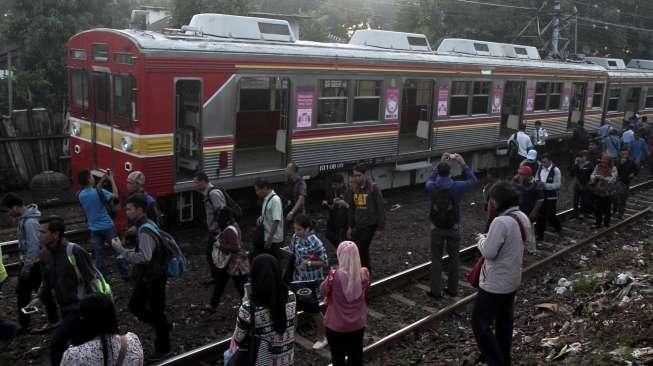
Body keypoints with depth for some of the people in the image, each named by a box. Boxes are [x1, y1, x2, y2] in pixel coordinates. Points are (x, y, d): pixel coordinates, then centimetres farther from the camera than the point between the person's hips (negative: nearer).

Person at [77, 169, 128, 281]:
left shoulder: (80, 195, -2)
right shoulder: (99, 192, -19)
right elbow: (115, 195, -8)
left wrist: (102, 180, 15)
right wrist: (111, 179, -1)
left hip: (94, 229, 4)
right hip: (107, 226, -4)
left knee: (98, 255, 9)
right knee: (117, 251, 8)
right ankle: (125, 275, 15)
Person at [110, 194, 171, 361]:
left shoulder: (145, 231, -27)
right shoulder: (146, 226, 3)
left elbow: (144, 257, -37)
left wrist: (121, 249, -32)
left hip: (154, 279, -9)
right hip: (145, 277, 9)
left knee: (156, 312, 6)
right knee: (135, 306, 19)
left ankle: (163, 349, 25)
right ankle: (163, 326, 35)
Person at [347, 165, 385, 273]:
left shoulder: (373, 188, -11)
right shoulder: (354, 188, 6)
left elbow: (380, 207, -9)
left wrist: (381, 225, -9)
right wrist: (350, 226, 15)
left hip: (370, 225, -6)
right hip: (358, 225, 6)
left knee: (362, 250, -6)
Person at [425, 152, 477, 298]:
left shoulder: (432, 187, -13)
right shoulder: (456, 187, -17)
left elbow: (430, 179, 13)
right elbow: (473, 180, 2)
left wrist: (440, 163, 12)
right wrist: (463, 163, 4)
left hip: (436, 228, 0)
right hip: (453, 228, 0)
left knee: (436, 259, 8)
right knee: (453, 258, 14)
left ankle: (436, 291, 11)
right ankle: (452, 289, 23)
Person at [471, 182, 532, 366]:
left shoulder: (500, 222, -26)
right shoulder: (523, 218, 1)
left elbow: (488, 252, -25)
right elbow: (528, 241, 15)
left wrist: (482, 239, -5)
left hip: (495, 283, -9)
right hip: (513, 280, 9)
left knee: (480, 323, 2)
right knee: (504, 320, 22)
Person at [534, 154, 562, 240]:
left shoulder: (555, 170, -11)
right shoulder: (540, 168, 5)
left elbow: (558, 185, -16)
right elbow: (536, 178, 19)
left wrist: (545, 185, -25)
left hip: (551, 197, -5)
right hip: (541, 196, 5)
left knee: (550, 216, 1)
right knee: (540, 216, 6)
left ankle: (559, 228, 30)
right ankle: (540, 235, 15)